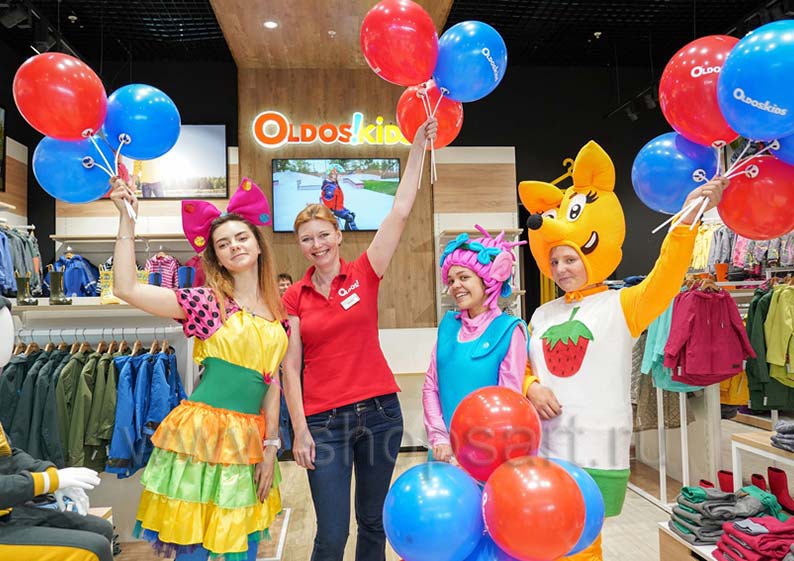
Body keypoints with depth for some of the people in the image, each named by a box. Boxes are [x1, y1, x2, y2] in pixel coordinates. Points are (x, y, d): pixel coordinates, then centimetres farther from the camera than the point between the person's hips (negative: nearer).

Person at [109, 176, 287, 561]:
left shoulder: (276, 312, 7)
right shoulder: (207, 302, -4)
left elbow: (271, 383, 9)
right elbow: (126, 288, -13)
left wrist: (270, 446, 5)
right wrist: (126, 218, -13)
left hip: (250, 439, 4)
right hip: (202, 432, -4)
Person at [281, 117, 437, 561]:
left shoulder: (364, 274, -1)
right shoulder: (294, 298, 2)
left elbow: (401, 212, -8)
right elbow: (291, 366, 1)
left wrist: (419, 146, -11)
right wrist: (300, 429, -5)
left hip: (379, 410, 1)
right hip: (324, 421, 0)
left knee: (373, 521, 15)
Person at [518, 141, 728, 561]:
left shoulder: (620, 306, -3)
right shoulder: (543, 314, 10)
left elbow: (664, 279, -20)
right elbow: (521, 367, 14)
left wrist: (689, 216, -29)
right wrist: (531, 387, -7)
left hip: (594, 454, -5)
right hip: (542, 448, 5)